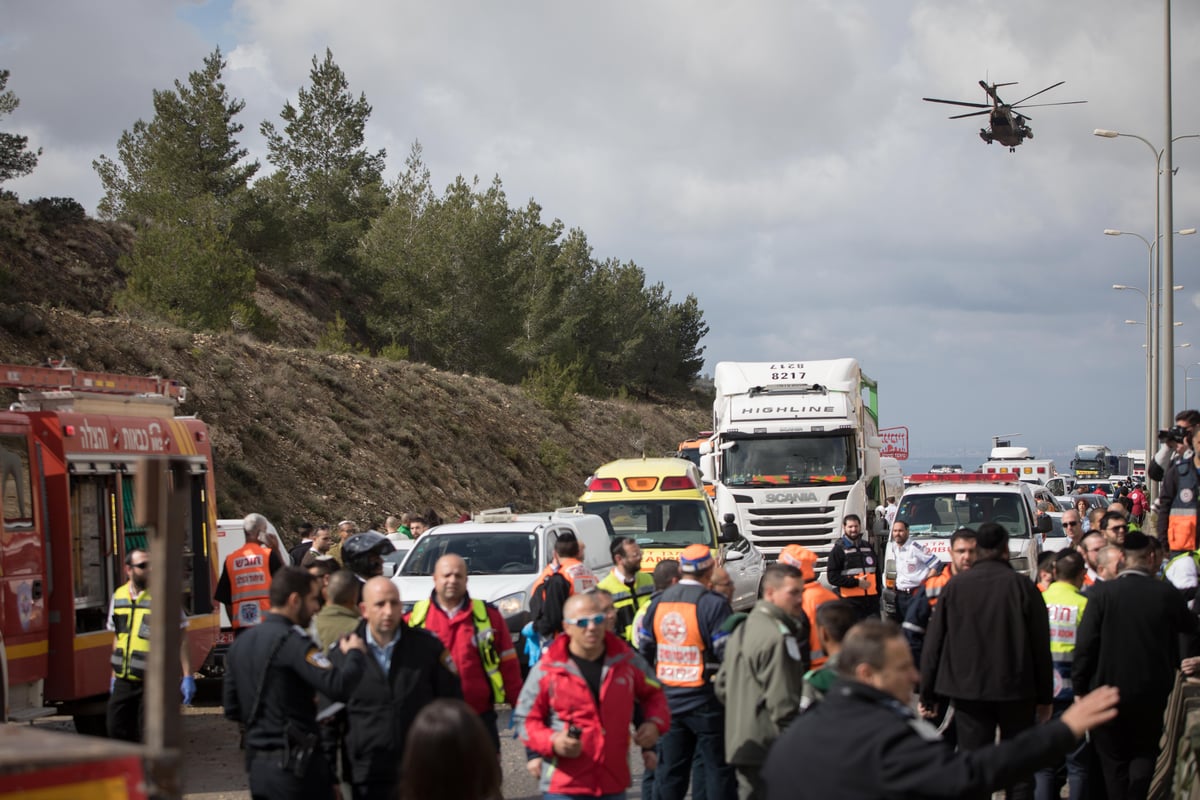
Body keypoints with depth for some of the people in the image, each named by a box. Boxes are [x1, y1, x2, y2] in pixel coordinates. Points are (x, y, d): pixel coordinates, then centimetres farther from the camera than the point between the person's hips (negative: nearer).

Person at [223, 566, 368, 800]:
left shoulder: (241, 643, 11)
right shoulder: (292, 641, -15)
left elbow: (231, 710, 16)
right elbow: (338, 686, -25)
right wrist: (355, 654, -7)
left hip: (257, 765, 8)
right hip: (294, 764, -8)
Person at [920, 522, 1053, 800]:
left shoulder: (954, 586, -1)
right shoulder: (1023, 586, -6)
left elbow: (933, 644, 1)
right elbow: (1041, 645, -3)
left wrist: (928, 694, 9)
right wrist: (1044, 697, 5)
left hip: (968, 693, 1)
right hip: (1016, 693, -1)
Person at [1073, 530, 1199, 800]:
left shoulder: (1102, 593, -13)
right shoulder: (1166, 593, -10)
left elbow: (1085, 645, -12)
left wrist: (1079, 687, -2)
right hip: (1152, 693, 1)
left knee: (1113, 760, 12)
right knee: (1144, 752, 18)